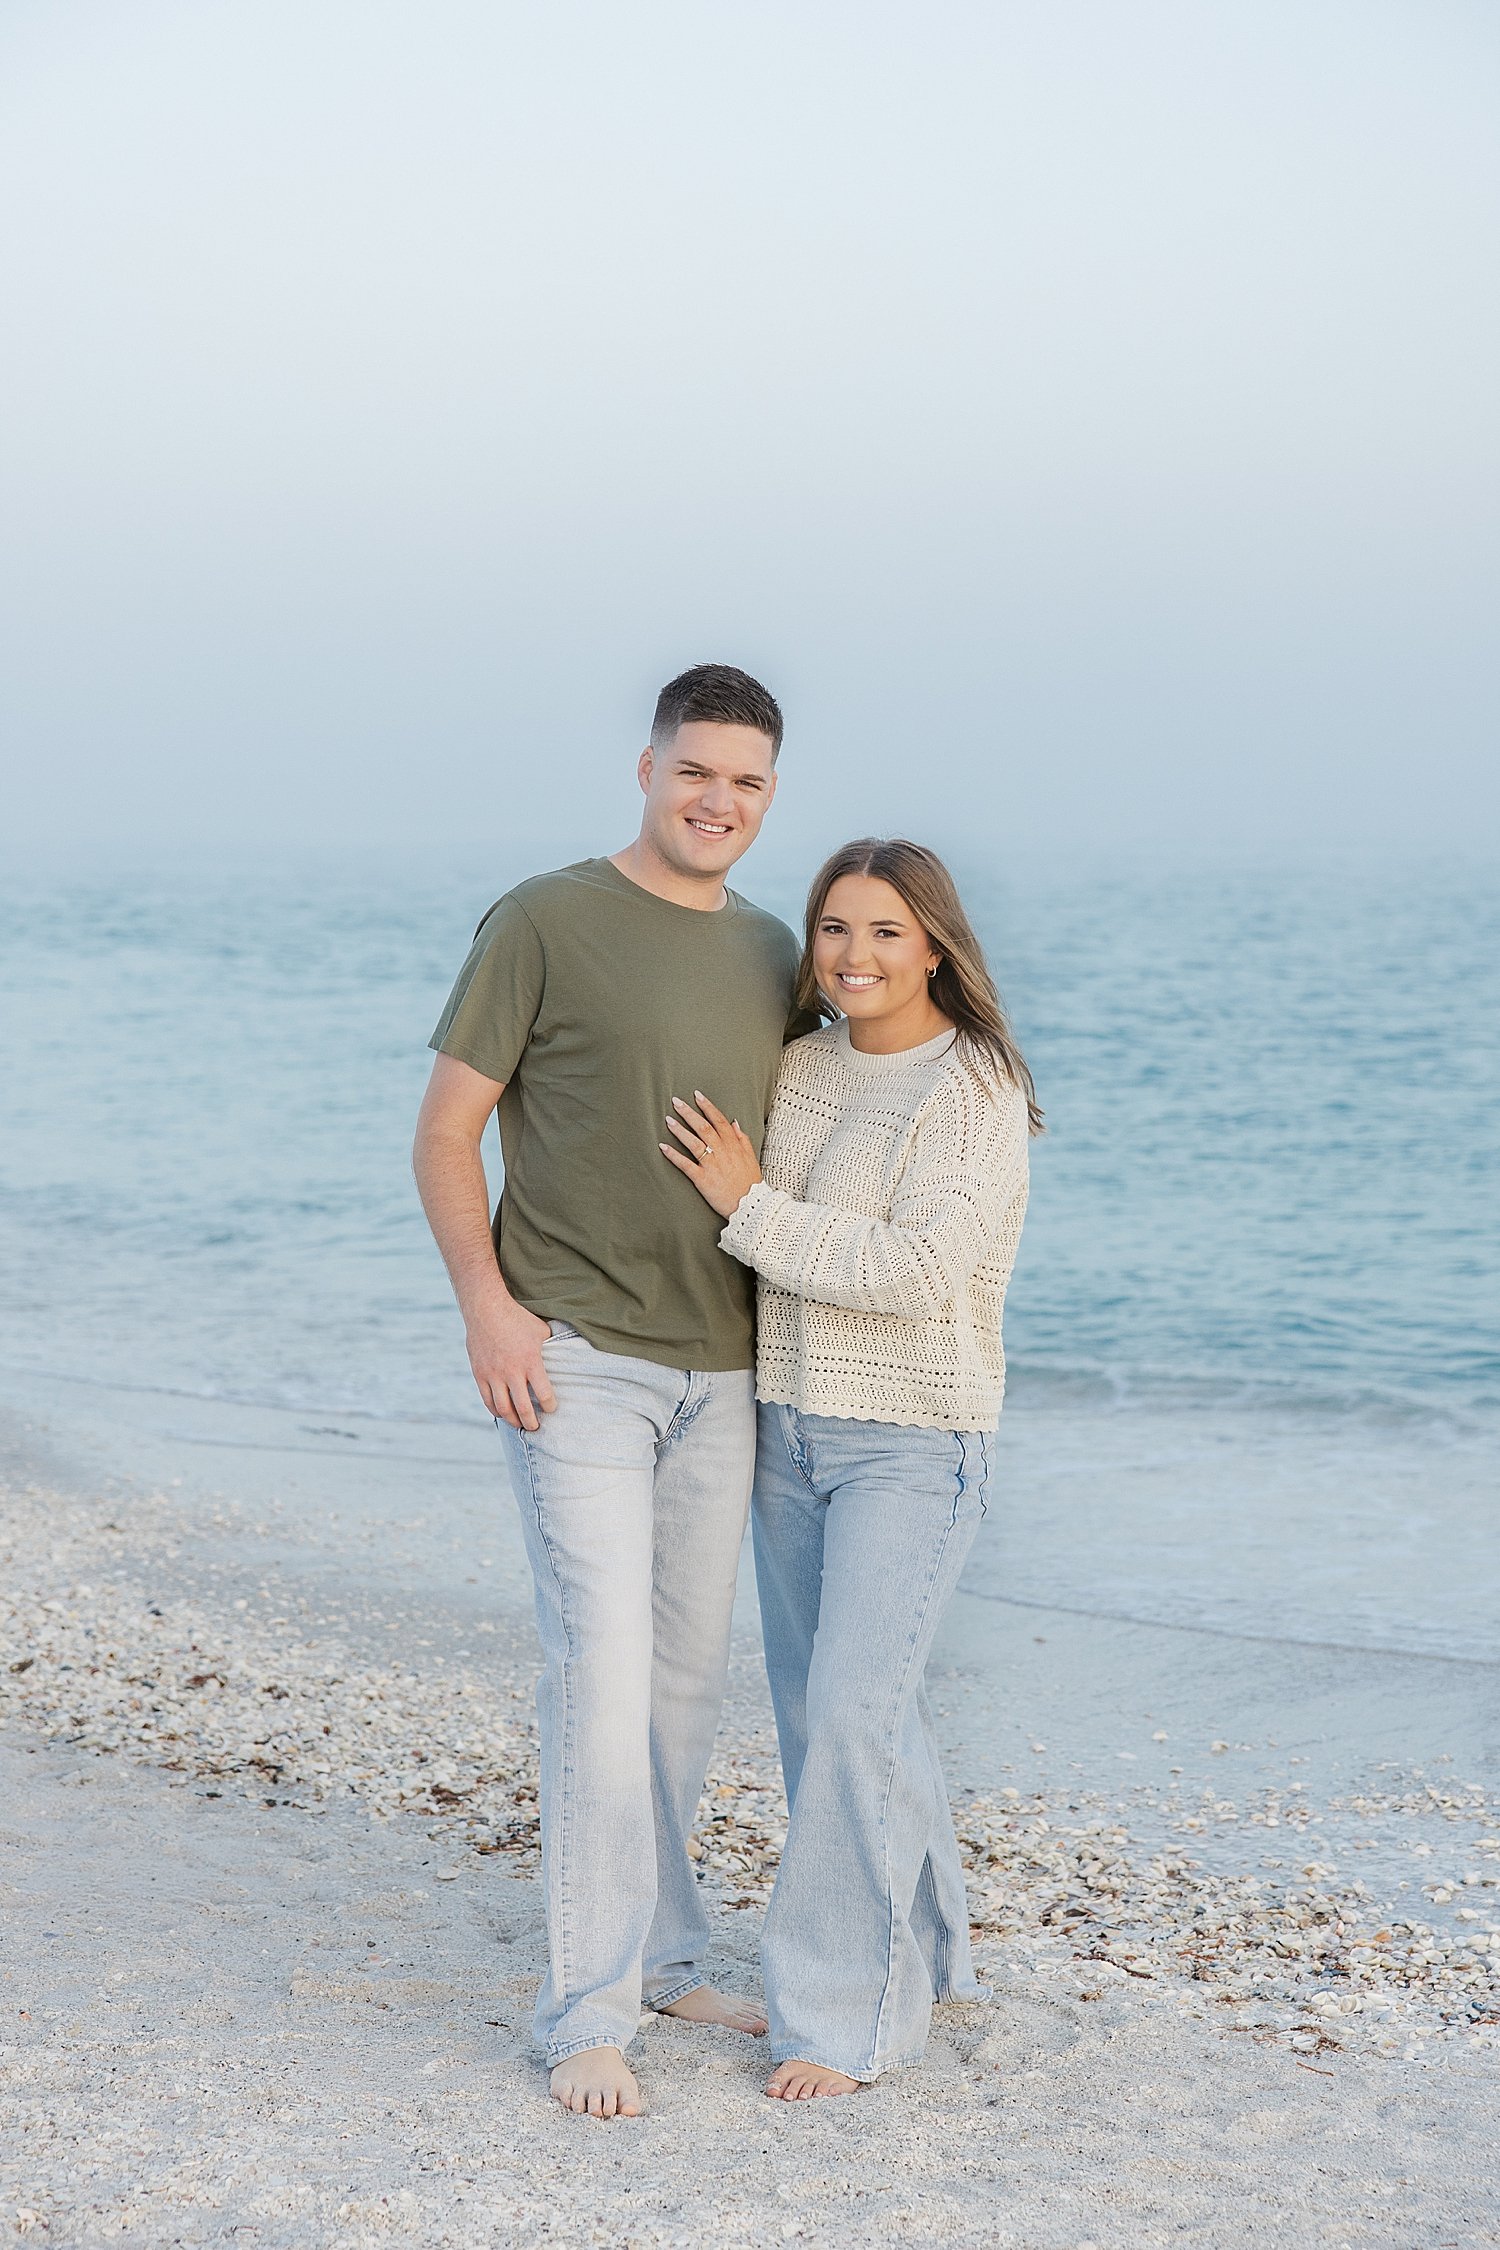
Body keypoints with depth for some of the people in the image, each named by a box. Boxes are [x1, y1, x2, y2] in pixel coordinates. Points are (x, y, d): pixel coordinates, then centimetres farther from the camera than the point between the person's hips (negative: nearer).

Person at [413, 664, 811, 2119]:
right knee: (603, 1671, -10)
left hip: (721, 1372, 6)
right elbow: (446, 1132, -5)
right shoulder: (545, 923, -6)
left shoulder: (772, 955, 12)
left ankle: (660, 1954, 27)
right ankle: (588, 2013, -2)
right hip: (577, 1358, -6)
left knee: (689, 1673, 12)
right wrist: (486, 1302, -15)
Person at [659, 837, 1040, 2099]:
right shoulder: (798, 1068, 7)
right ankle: (924, 1956, 31)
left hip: (914, 1443, -7)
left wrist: (752, 1207, -19)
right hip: (791, 1426, 7)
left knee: (852, 1713, -12)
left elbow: (919, 1272, -25)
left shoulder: (975, 1092, -14)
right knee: (821, 1705, 14)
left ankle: (849, 2016, -1)